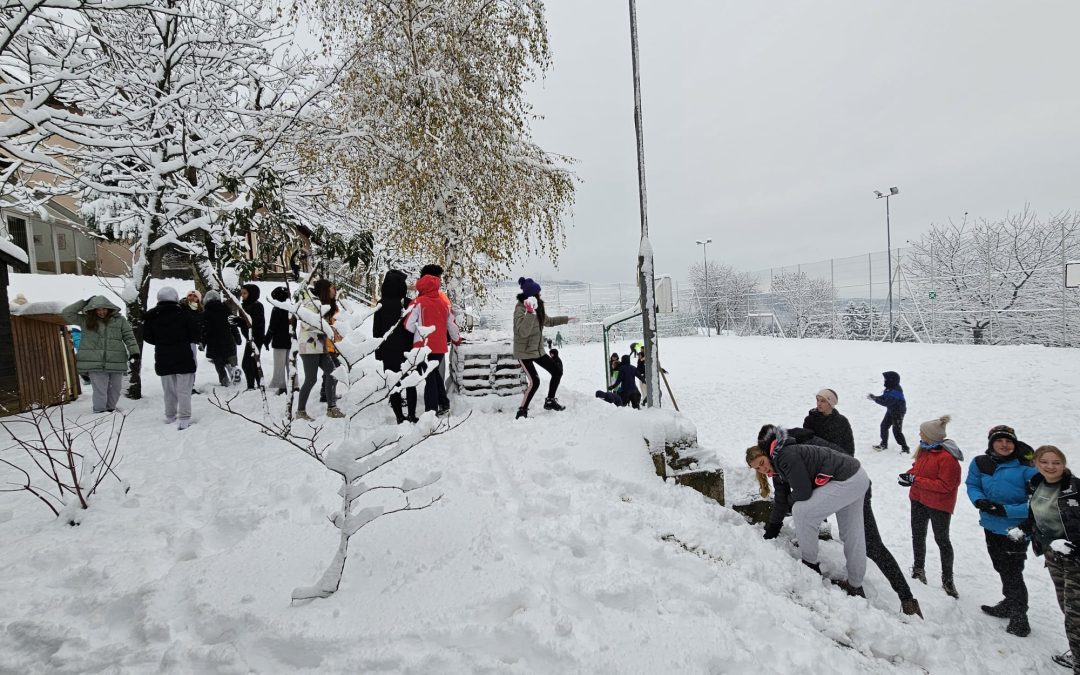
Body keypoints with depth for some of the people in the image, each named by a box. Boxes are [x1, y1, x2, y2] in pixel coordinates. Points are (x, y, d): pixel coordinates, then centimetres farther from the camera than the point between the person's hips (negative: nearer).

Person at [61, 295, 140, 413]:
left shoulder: (119, 319, 6)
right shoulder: (85, 320, 10)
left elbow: (129, 337, 2)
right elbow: (66, 313, 7)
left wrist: (134, 354, -9)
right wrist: (85, 302, 6)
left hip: (116, 363, 1)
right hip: (95, 364, -1)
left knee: (115, 390, 10)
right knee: (100, 392, -5)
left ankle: (110, 410, 25)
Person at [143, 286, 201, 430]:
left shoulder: (151, 316, 1)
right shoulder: (184, 313, -10)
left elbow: (147, 337, 6)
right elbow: (195, 334, -8)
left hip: (163, 359, 4)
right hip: (183, 357, -3)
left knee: (169, 390, 15)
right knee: (184, 390, -2)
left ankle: (170, 416, 23)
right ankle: (184, 418, -6)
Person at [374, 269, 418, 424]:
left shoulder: (382, 304, -4)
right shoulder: (408, 303, -8)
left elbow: (376, 329, 1)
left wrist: (378, 350, 10)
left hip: (388, 351, 1)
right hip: (407, 350, 0)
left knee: (394, 383, 6)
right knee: (410, 383, 10)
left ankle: (400, 416, 6)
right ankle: (411, 415, 7)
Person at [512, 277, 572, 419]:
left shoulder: (537, 306, 3)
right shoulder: (520, 309, -21)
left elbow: (548, 321, 23)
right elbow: (523, 331, -35)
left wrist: (565, 319, 27)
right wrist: (530, 313, -43)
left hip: (538, 349, 8)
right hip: (524, 351, -8)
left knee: (557, 371, 10)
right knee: (534, 382, -18)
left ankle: (550, 401, 28)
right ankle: (522, 411, -1)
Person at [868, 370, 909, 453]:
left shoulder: (895, 391, -30)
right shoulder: (890, 389, 0)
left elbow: (886, 402, -32)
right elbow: (883, 397, 8)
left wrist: (875, 399, -27)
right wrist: (874, 397, -7)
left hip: (898, 413, -10)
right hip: (891, 411, 10)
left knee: (897, 431, -6)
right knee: (884, 425, 16)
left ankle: (905, 448, 7)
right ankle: (884, 444, 31)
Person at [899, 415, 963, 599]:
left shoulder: (947, 457, -25)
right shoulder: (924, 448, -1)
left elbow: (945, 485, -25)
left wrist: (916, 480, -27)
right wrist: (909, 474, -6)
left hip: (939, 504, -7)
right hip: (919, 499, 7)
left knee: (942, 539, 9)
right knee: (918, 535, 17)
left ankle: (947, 579, 26)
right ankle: (918, 570, 34)